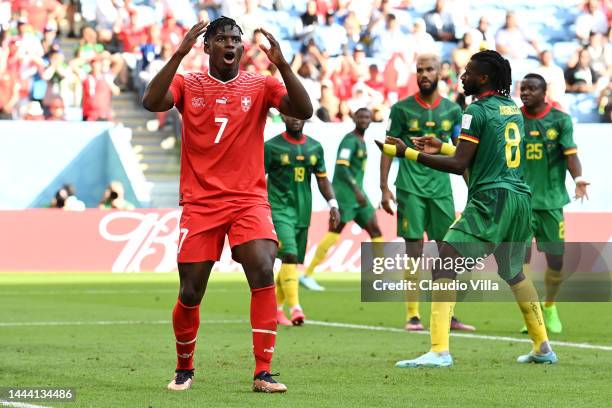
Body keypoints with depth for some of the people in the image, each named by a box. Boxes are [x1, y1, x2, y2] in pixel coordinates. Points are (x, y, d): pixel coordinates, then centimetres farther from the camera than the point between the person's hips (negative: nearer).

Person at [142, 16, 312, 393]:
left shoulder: (260, 85, 4)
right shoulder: (188, 85, 4)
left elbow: (304, 111, -10)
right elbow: (151, 102, -16)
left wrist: (282, 65, -21)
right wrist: (178, 56, -23)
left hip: (249, 201, 0)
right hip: (200, 203, 0)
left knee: (264, 273, -22)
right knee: (190, 294, 1)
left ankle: (263, 373, -16)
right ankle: (185, 369, 27)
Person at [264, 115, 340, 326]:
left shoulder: (315, 148, 10)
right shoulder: (271, 146, -3)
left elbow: (322, 179, 15)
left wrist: (333, 204, 3)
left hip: (303, 212, 5)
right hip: (279, 210, -5)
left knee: (292, 261, 9)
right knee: (289, 255, -20)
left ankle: (276, 308, 25)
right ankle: (295, 309, -26)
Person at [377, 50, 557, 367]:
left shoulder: (477, 111, -7)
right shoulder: (513, 110, 16)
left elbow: (459, 165, -12)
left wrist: (408, 153, -9)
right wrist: (442, 147, 29)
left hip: (490, 200, -8)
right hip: (521, 198, 8)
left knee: (443, 267, -11)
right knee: (513, 272, 26)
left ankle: (439, 351, -24)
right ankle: (543, 348, 30)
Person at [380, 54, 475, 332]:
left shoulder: (452, 110, 9)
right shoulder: (402, 109, 1)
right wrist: (384, 187, -1)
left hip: (441, 186, 3)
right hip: (410, 187, -3)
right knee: (413, 249, -4)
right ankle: (413, 315, 2)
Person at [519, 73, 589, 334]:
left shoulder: (560, 120, 1)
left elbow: (570, 154, -7)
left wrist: (577, 178, -24)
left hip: (551, 199, 0)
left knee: (556, 258, 3)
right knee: (521, 258, -7)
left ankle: (549, 307, 27)